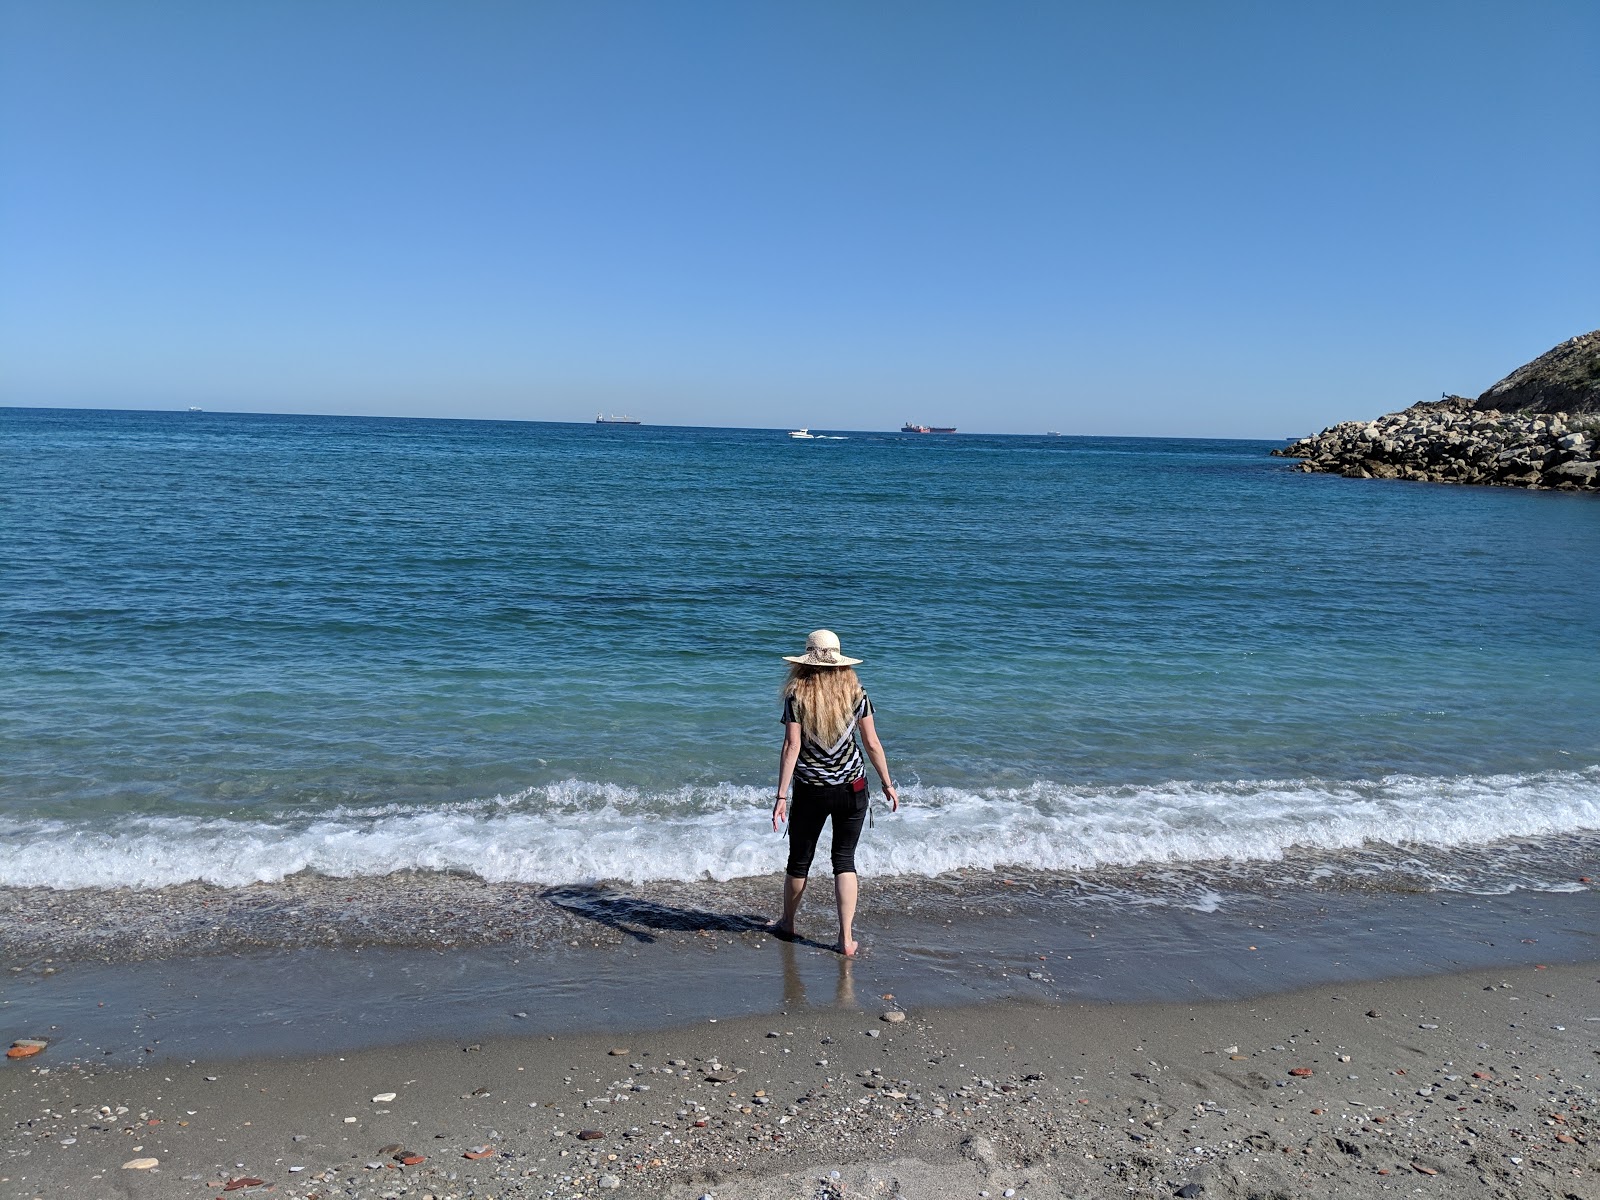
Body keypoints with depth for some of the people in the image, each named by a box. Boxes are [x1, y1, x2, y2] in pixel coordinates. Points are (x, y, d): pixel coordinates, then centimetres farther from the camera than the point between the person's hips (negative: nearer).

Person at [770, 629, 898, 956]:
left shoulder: (797, 695, -9)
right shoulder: (855, 693, -3)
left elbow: (791, 746, -13)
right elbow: (872, 743, -1)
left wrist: (781, 796, -11)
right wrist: (888, 784, 9)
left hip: (811, 791, -1)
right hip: (852, 789, 1)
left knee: (800, 858, 15)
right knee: (844, 859, 10)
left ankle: (787, 924, 35)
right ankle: (846, 938, 6)